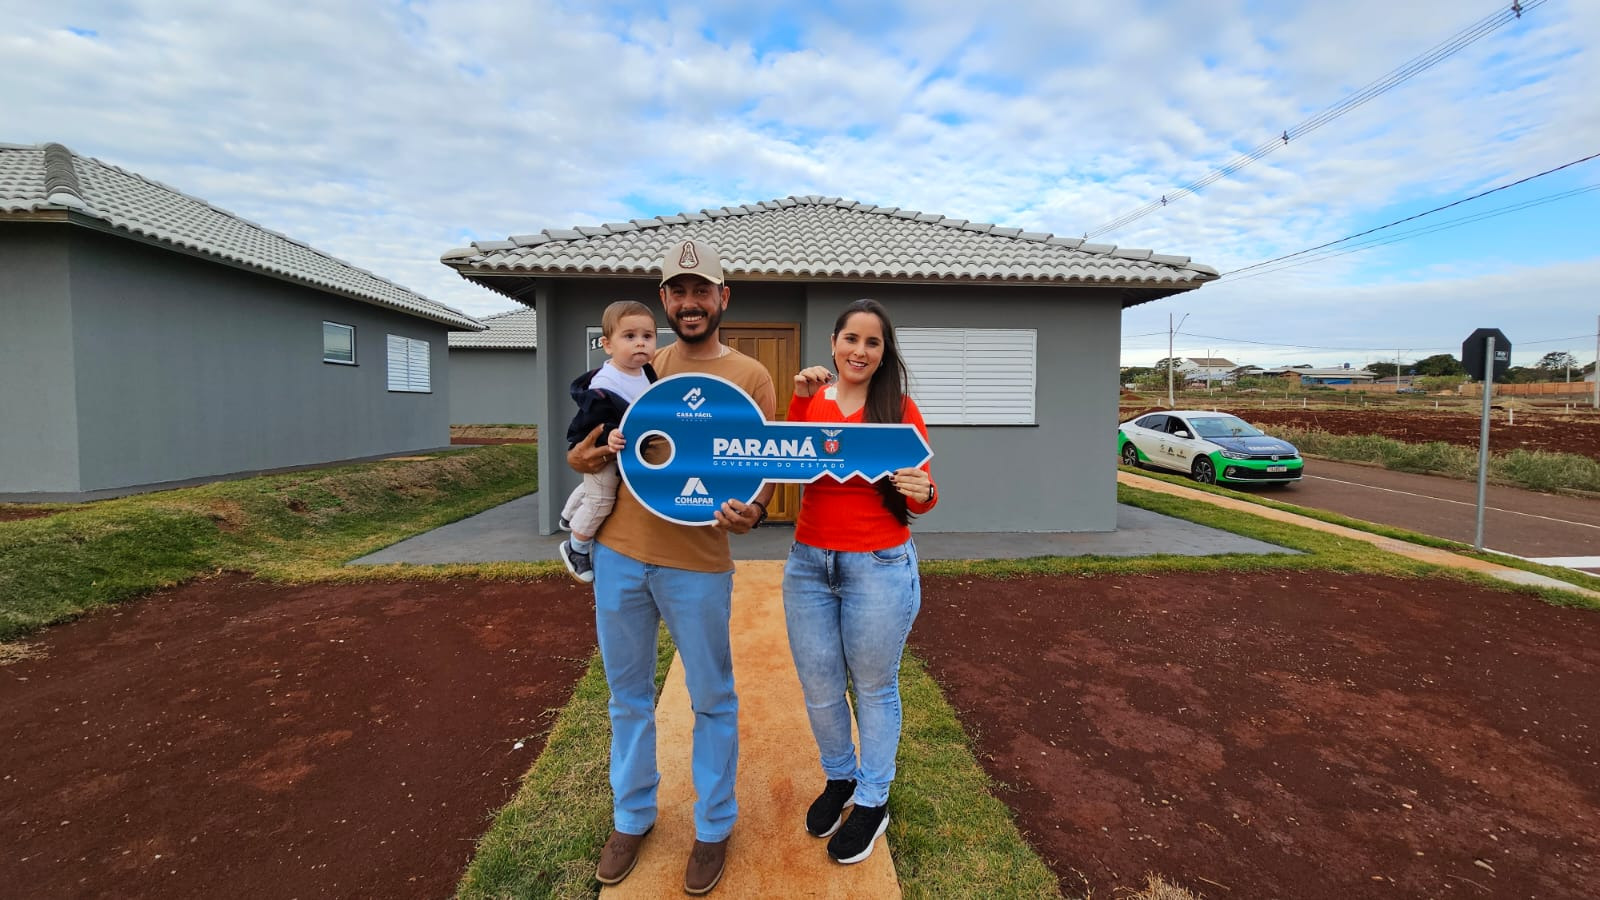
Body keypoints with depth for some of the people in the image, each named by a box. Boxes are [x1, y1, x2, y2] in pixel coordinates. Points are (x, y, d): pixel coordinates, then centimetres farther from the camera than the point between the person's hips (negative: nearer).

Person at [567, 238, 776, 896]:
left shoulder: (750, 377, -2)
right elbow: (594, 448, 17)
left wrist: (750, 512, -25)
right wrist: (585, 456, -7)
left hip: (697, 566, -4)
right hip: (618, 554, 4)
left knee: (712, 700, 11)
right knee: (628, 695, 18)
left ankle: (713, 827, 34)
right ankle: (631, 818, 40)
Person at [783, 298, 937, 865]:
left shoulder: (900, 409, -4)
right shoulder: (811, 402, 4)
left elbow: (920, 500, -3)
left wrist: (923, 492, -25)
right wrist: (801, 401, -16)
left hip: (879, 567, -3)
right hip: (808, 564, 3)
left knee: (873, 687, 14)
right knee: (818, 688, 15)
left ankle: (873, 801, 37)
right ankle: (839, 778, 44)